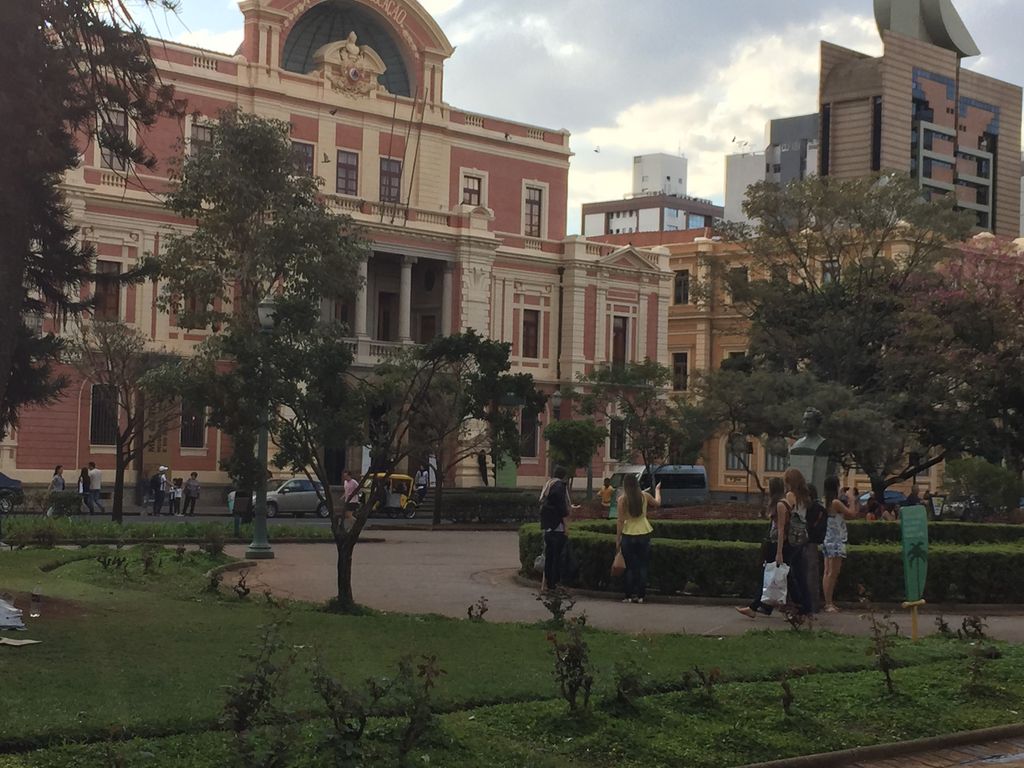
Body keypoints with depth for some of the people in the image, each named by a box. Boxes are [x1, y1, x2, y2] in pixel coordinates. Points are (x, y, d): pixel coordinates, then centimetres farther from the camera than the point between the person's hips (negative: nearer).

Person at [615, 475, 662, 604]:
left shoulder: (622, 499, -10)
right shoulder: (645, 496, -2)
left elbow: (620, 520, -10)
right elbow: (657, 503, 19)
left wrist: (618, 538, -2)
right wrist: (657, 490, 37)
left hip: (628, 536, -2)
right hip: (644, 535, 2)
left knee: (630, 568, 7)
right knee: (642, 566, 10)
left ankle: (630, 596, 8)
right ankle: (641, 595, 11)